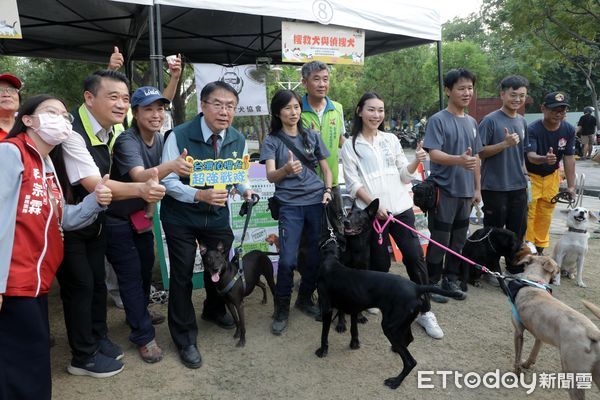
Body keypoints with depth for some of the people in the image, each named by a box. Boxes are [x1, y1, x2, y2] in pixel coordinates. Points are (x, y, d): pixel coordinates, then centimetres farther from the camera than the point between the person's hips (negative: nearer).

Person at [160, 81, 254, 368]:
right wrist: (200, 195, -33)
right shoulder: (179, 136, -21)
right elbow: (168, 181, -19)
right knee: (182, 275, 2)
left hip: (217, 215, 4)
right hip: (180, 217, -4)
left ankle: (214, 310, 51)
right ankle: (185, 339, 22)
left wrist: (245, 190, -14)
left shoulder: (238, 140, -7)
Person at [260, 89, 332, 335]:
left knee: (316, 256, 4)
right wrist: (286, 170, -34)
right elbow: (270, 176, -13)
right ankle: (282, 309, 11)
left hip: (317, 202, 3)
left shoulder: (312, 136, 11)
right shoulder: (272, 141, 2)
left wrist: (328, 190, -2)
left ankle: (305, 298, 28)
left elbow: (326, 169, 17)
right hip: (290, 206, -3)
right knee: (287, 259, -9)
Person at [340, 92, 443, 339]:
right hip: (372, 212, -3)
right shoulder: (350, 146, 2)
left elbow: (403, 176, 12)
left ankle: (425, 312, 8)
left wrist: (416, 162, -7)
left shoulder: (391, 139, 12)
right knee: (380, 262, 4)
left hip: (401, 208, 3)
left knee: (415, 256, -2)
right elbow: (353, 183, -5)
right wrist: (374, 205, -16)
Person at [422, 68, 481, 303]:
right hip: (444, 191, -7)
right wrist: (459, 160, -38)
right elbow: (434, 154, -20)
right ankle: (431, 284, 15)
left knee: (458, 240, 14)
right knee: (440, 241, 1)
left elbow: (476, 158, 18)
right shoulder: (438, 120, -10)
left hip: (465, 192, 7)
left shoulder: (472, 122, 12)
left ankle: (450, 280, 28)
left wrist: (477, 188, 16)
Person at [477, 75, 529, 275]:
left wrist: (524, 175, 16)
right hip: (495, 187, -6)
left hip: (519, 187, 6)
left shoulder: (522, 121, 10)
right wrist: (504, 144, -23)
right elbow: (479, 152, -12)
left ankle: (515, 269, 29)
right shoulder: (490, 120, -10)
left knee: (518, 231, 14)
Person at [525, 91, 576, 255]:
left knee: (545, 216, 11)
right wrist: (544, 159, -56)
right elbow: (531, 156, -33)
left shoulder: (569, 130, -9)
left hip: (551, 177, 4)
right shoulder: (533, 129, -23)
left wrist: (571, 186, -9)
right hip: (531, 176, -4)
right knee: (528, 214, -3)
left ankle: (539, 249, 26)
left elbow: (569, 158, -7)